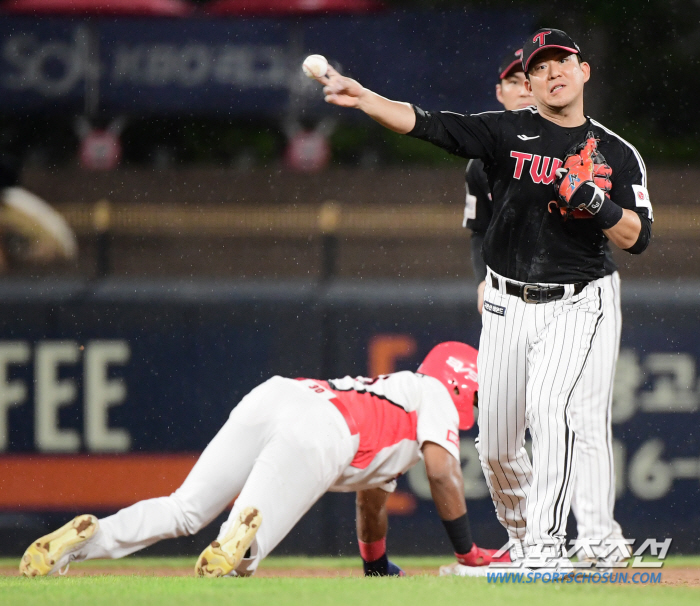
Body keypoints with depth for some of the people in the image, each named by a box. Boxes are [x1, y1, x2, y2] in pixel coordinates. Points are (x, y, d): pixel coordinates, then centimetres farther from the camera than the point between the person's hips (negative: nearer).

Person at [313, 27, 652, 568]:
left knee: (553, 412, -25)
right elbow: (426, 124, -12)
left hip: (575, 307, -2)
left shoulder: (618, 154, 3)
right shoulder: (507, 133, 0)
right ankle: (521, 533, 30)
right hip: (507, 307, 2)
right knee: (496, 444, 5)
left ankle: (547, 545, -23)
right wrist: (362, 97, -27)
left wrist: (596, 202, -20)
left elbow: (637, 238, -2)